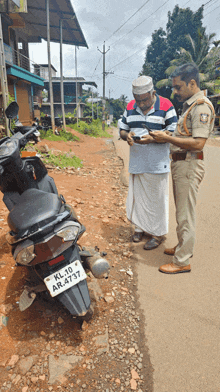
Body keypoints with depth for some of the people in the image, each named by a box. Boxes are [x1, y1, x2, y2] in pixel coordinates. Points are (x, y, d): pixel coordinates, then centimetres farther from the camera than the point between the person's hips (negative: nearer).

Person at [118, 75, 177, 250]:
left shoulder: (165, 106, -7)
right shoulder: (130, 107, 8)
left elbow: (174, 133, -8)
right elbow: (122, 128, 14)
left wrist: (152, 139, -23)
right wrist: (127, 135, -11)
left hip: (157, 163, -5)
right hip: (137, 162, 5)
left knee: (157, 198, 3)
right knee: (137, 196, 13)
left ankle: (158, 233, 19)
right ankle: (140, 226, 32)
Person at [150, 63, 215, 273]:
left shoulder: (202, 107, -15)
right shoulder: (189, 105, 17)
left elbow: (198, 143, -24)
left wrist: (167, 138, -20)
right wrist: (166, 137, 7)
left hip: (189, 164, -10)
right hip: (179, 163, 10)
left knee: (185, 215, -2)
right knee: (182, 212, 19)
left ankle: (182, 261, 10)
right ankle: (183, 247, 36)